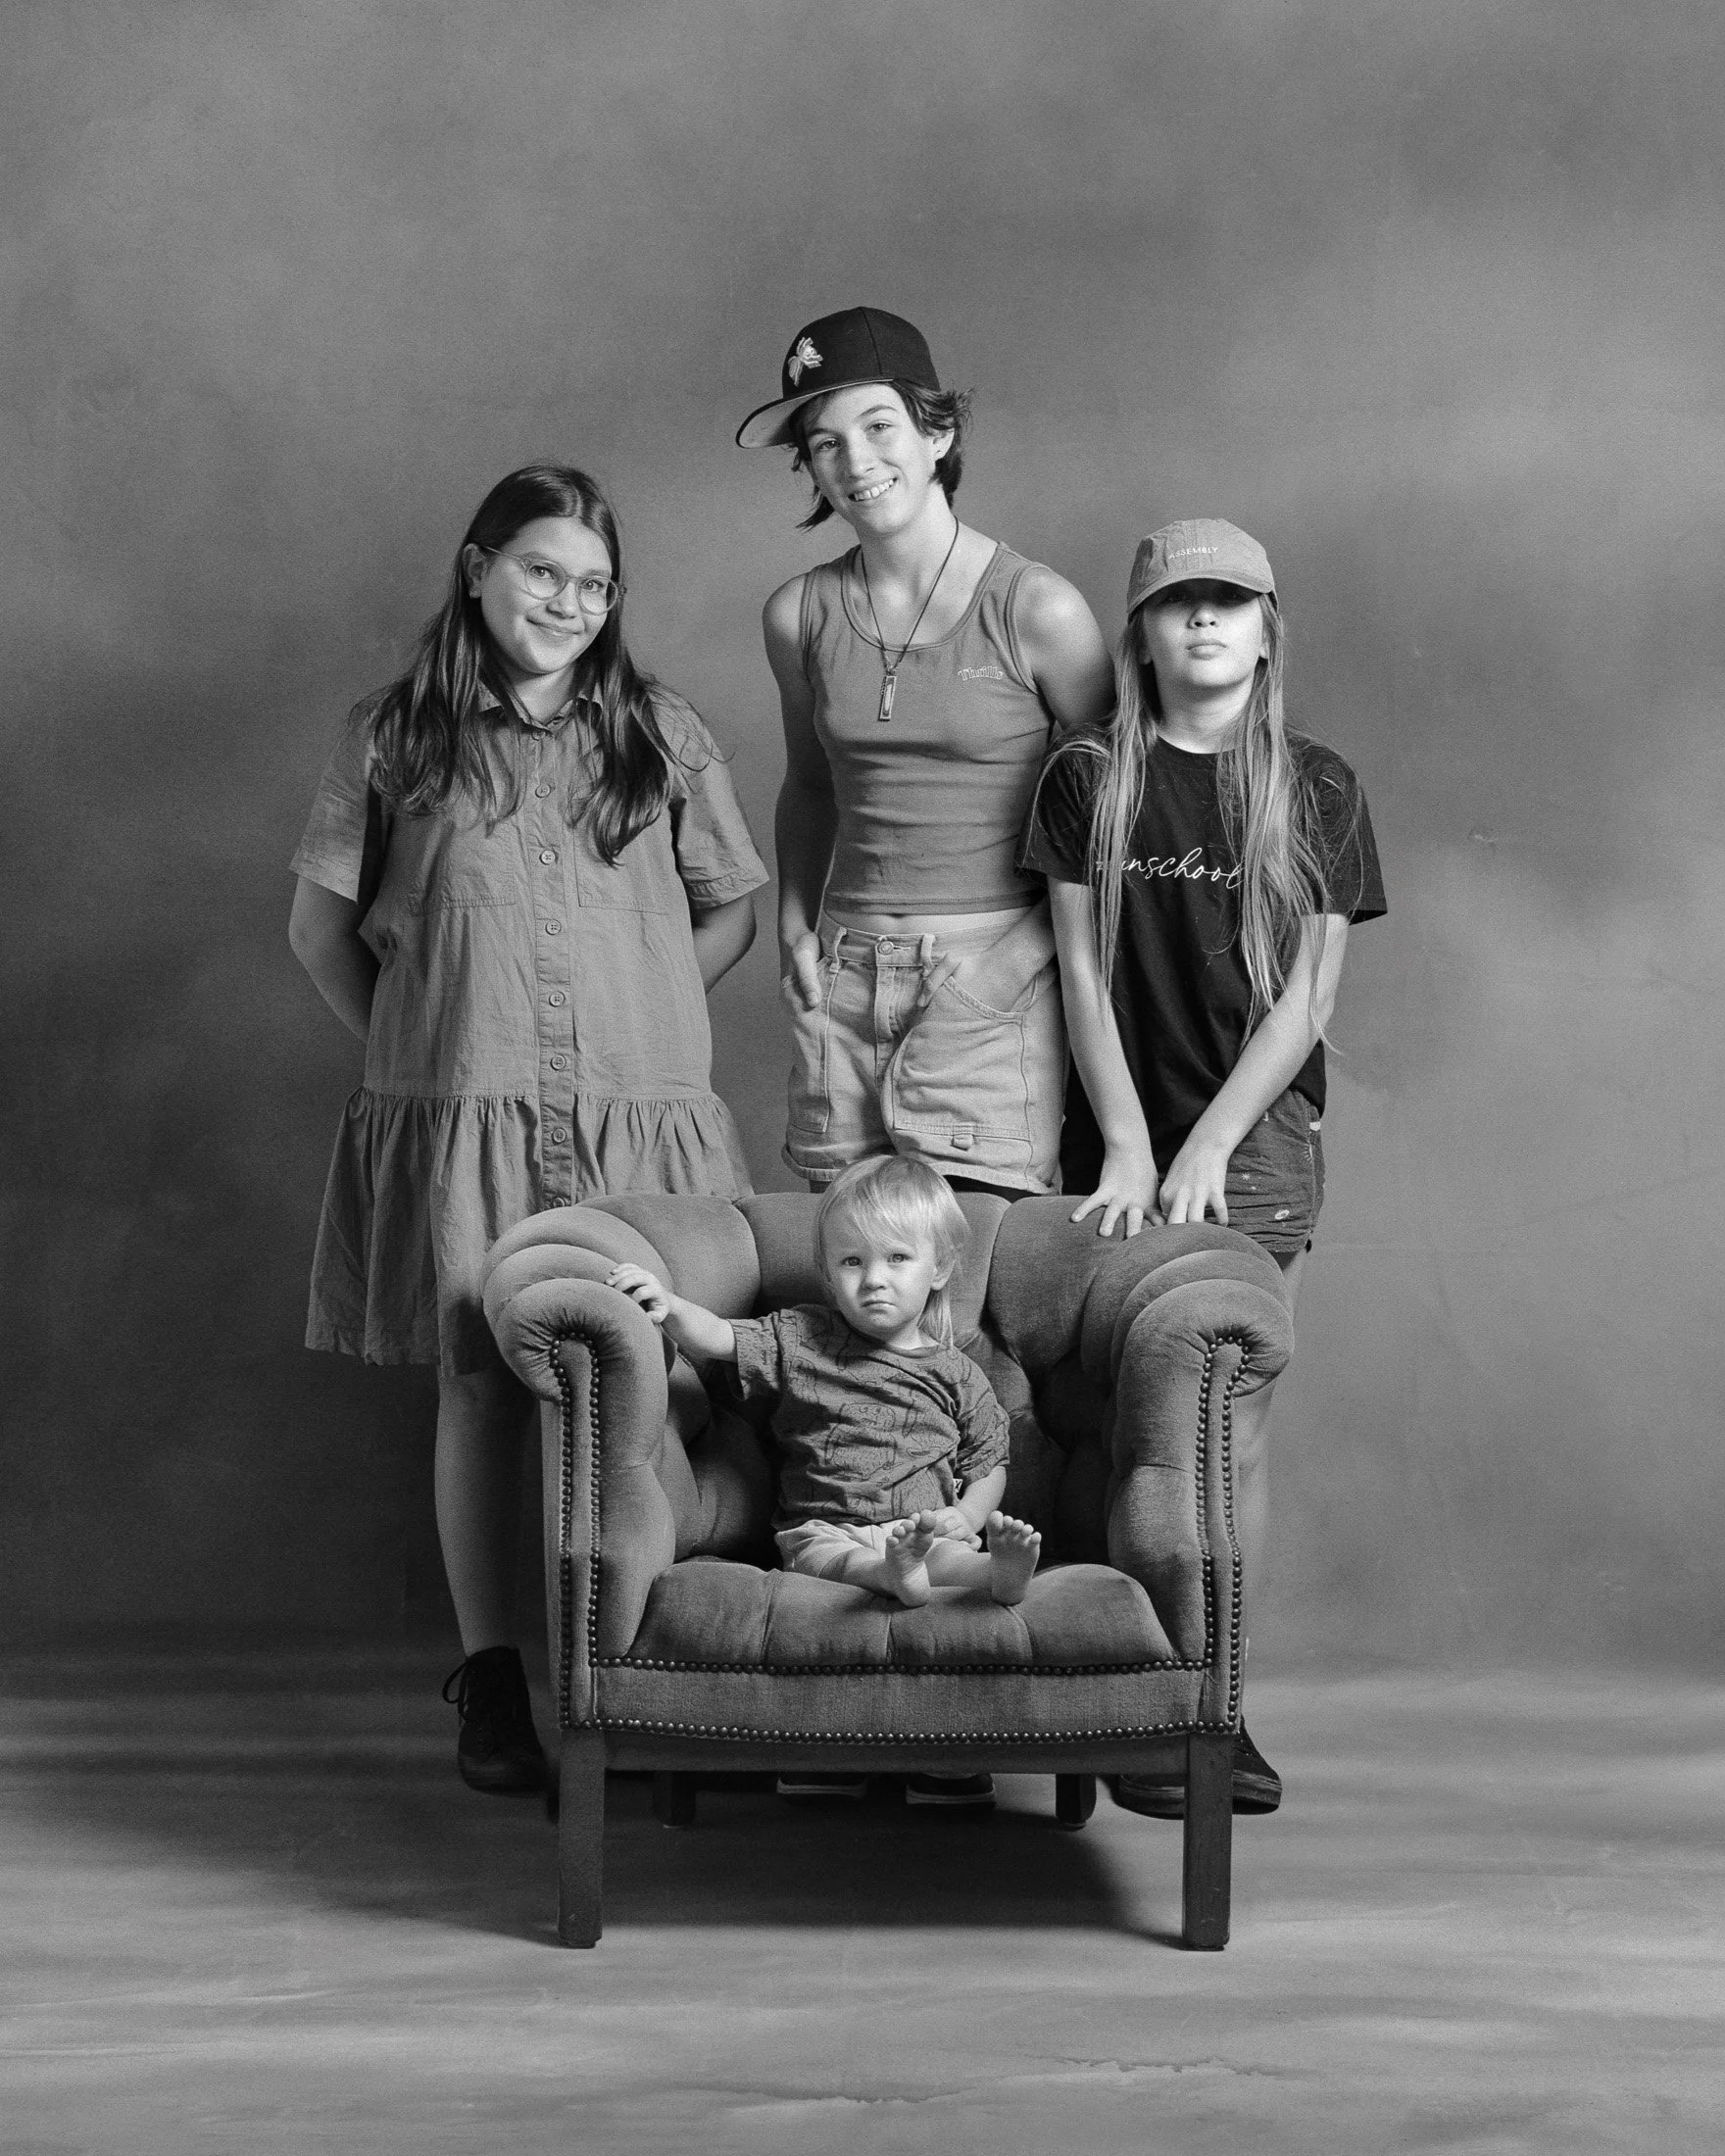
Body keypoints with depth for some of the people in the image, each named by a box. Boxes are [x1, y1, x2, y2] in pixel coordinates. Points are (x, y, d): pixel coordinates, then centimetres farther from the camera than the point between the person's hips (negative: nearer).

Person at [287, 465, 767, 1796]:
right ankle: (491, 1685, 11)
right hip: (457, 1120, -1)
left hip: (640, 1114, 1)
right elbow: (322, 925, 11)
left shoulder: (662, 736, 8)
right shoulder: (395, 739, 5)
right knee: (481, 1386, 2)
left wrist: (634, 1016, 6)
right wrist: (414, 1043, 6)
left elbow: (730, 914, 14)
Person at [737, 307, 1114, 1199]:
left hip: (991, 978, -4)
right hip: (843, 982, 4)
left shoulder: (1037, 610, -6)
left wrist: (1029, 945, -6)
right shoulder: (799, 614, 7)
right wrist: (795, 929, 11)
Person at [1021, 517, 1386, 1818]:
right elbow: (1083, 975, 2)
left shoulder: (1317, 789, 4)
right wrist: (1127, 1143, -6)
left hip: (1257, 1135, -1)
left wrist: (1209, 1142, -8)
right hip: (1123, 1138, 1)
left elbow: (1309, 992, 0)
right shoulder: (1090, 779, 5)